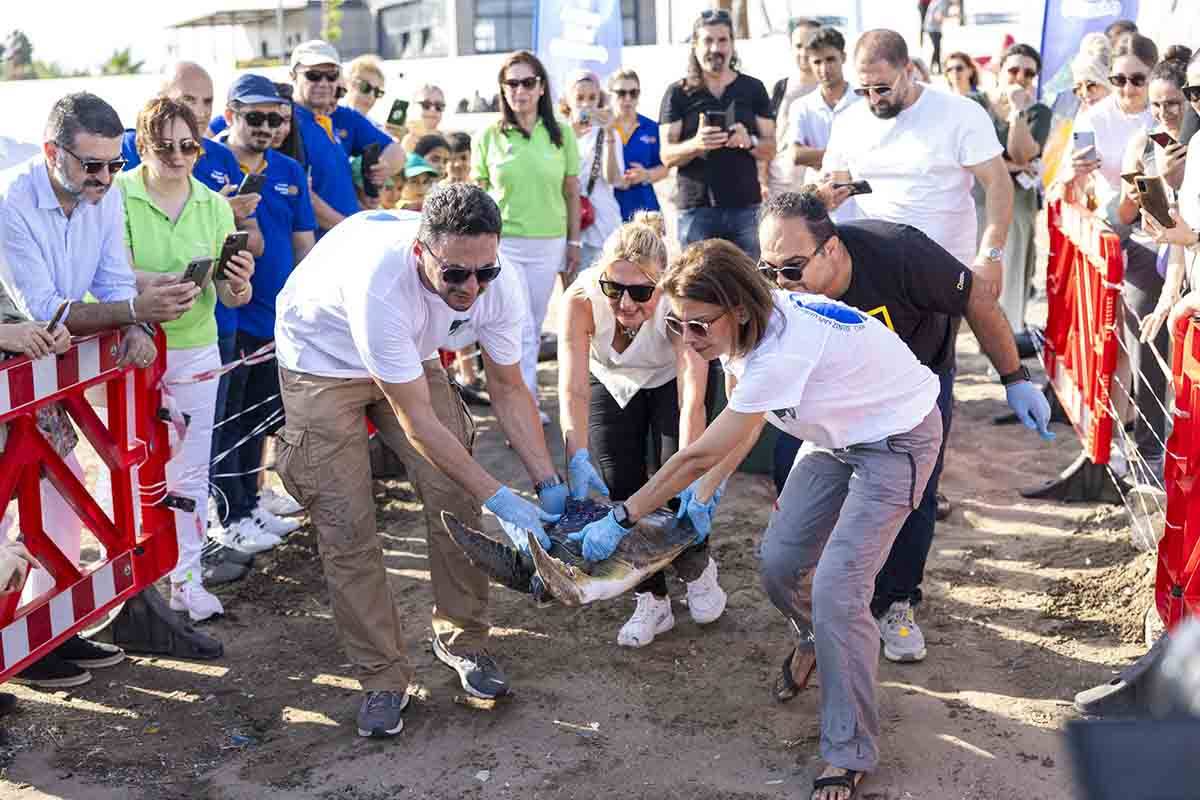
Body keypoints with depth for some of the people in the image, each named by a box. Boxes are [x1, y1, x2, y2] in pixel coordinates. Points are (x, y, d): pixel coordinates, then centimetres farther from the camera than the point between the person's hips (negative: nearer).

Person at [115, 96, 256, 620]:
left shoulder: (213, 204, 1)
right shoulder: (118, 196, -10)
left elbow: (232, 298, 0)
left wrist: (239, 284, -24)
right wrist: (175, 280, -37)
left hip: (196, 350, 4)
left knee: (190, 471, 10)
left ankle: (187, 579, 21)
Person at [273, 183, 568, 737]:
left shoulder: (499, 283, -26)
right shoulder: (381, 284, -43)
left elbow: (509, 390, -11)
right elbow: (417, 421, -36)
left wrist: (548, 485, -19)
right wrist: (500, 499, -35)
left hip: (411, 356, 5)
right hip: (323, 361, -4)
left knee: (454, 497, -6)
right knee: (347, 526, -8)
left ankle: (462, 641, 14)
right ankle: (382, 679, 6)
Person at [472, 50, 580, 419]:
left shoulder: (562, 134, 4)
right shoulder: (489, 136, 0)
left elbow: (572, 193, 9)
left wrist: (574, 241, 8)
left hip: (549, 243, 2)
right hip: (502, 243, -2)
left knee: (534, 327, 9)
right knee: (520, 329, -7)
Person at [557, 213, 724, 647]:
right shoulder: (581, 299, -36)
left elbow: (692, 402, -45)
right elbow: (573, 390, -41)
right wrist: (578, 461, -55)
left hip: (670, 380, -2)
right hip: (611, 384, 2)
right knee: (620, 486, -5)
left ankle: (698, 568, 19)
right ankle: (651, 600, 14)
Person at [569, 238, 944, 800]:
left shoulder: (782, 353, -38)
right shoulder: (743, 329, -12)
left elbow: (699, 456, -33)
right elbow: (746, 426, 4)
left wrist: (620, 520, -25)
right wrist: (706, 493, -6)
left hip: (896, 437, -8)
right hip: (835, 434, 8)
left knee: (836, 588, -17)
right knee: (779, 561, 4)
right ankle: (817, 641, 38)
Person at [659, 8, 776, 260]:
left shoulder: (753, 88, 10)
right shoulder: (678, 93, 6)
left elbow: (770, 150, 8)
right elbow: (667, 156, 0)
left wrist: (749, 141, -15)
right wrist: (696, 144, -21)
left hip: (746, 207, 1)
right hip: (696, 209, -1)